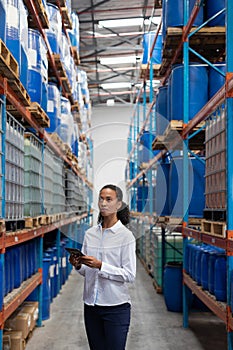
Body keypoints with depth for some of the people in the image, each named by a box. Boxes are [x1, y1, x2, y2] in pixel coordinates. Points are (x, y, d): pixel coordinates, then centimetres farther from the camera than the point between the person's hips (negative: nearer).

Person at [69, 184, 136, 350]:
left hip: (116, 307, -5)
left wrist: (100, 266, -22)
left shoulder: (126, 235, -9)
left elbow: (130, 275, -14)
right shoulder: (90, 234, 6)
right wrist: (78, 265, -9)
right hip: (91, 305, 5)